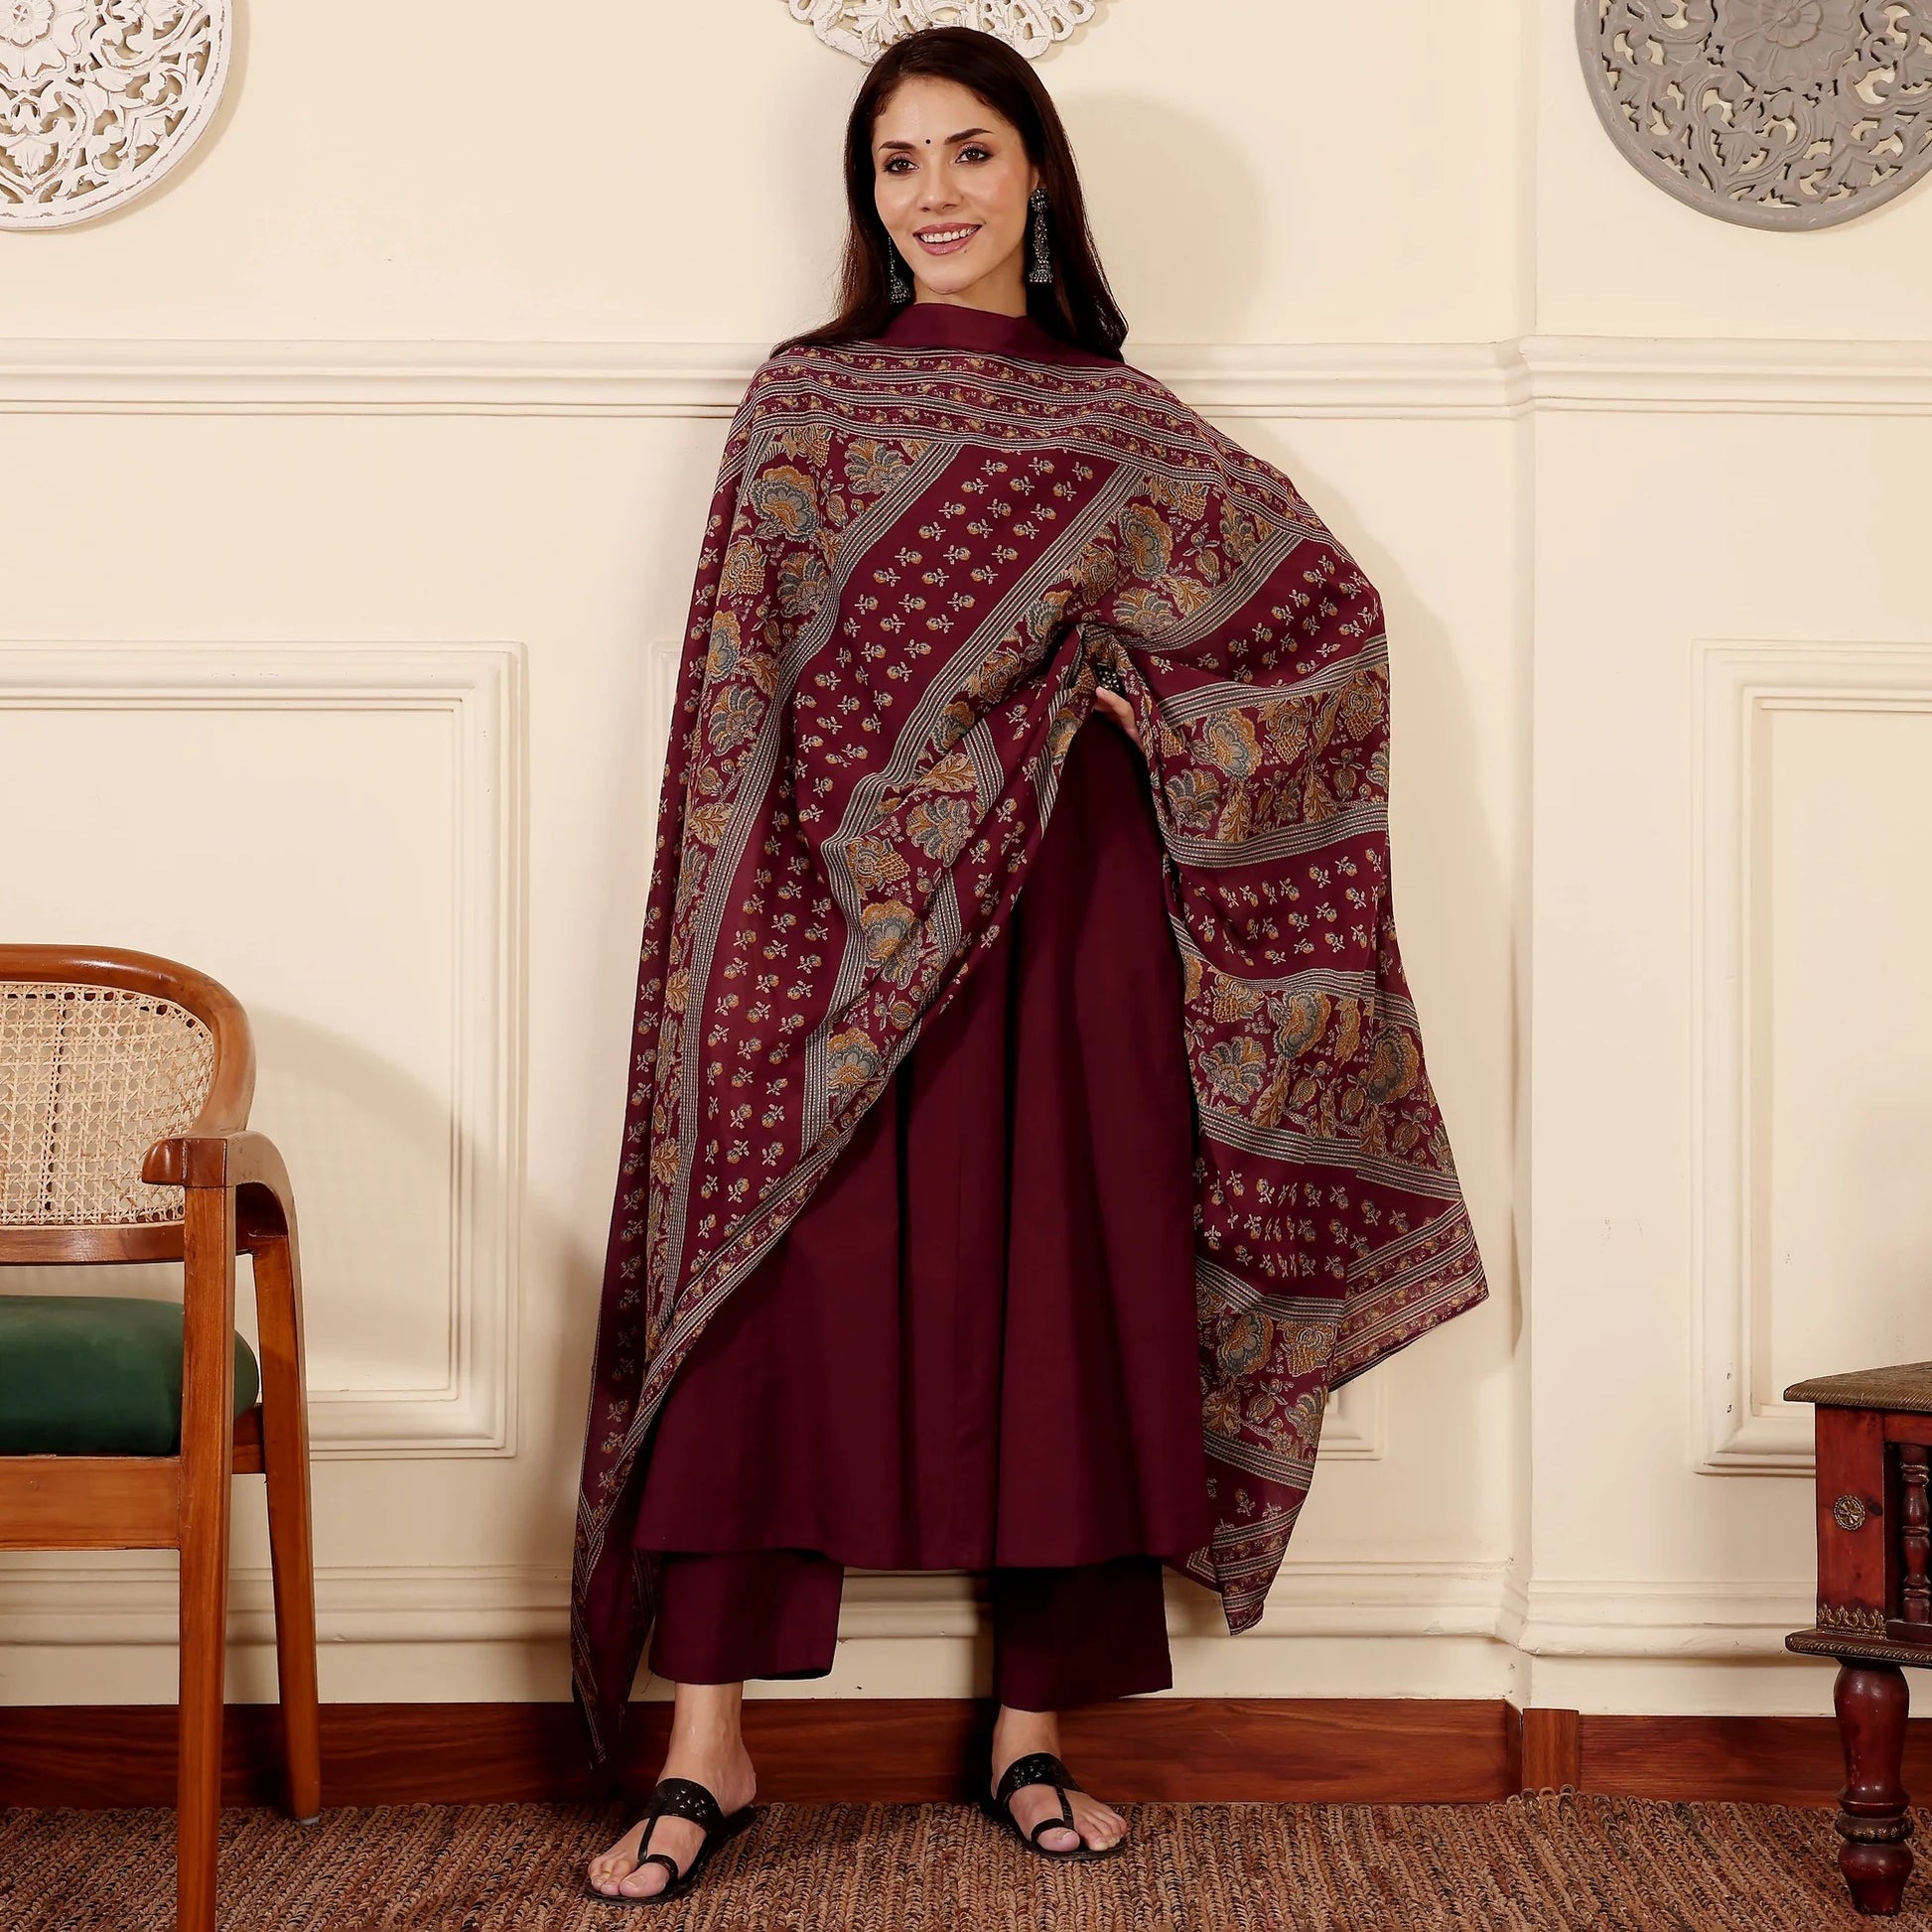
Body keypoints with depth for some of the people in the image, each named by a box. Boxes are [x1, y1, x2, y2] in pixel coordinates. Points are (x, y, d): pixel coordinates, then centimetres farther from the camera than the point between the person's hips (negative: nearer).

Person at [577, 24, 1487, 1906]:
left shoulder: (1123, 425, 11)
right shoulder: (804, 398, 9)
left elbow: (1325, 610, 11)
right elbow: (750, 683, 3)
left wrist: (1140, 691, -1)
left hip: (1063, 920, 2)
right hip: (837, 912, -1)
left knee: (1063, 1298, 3)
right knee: (781, 1292, -6)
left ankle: (1035, 1733, 14)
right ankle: (706, 1746, -1)